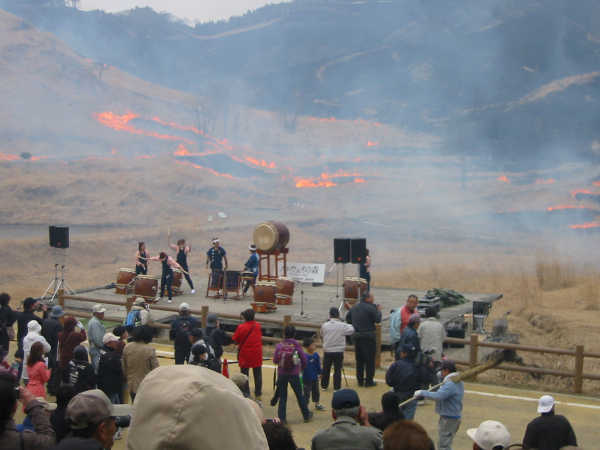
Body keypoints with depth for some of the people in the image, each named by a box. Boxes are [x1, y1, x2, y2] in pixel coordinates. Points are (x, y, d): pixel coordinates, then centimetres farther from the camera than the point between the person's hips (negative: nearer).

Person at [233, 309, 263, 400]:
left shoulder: (241, 327, -14)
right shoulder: (258, 326, -3)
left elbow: (235, 340, -8)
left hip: (245, 355, -3)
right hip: (257, 355, 3)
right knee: (258, 376, 13)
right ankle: (258, 394, 18)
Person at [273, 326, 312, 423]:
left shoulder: (279, 345, -6)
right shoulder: (297, 345, -8)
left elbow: (275, 360, -3)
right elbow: (305, 360, -3)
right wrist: (302, 368, 17)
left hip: (281, 374, 1)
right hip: (294, 374, -1)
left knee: (282, 396, 10)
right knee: (299, 395, 12)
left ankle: (281, 418, 9)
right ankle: (307, 416, 24)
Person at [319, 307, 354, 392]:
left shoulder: (325, 325, -4)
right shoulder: (343, 326, -10)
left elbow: (321, 334, 11)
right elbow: (352, 330, 0)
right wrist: (348, 325, 17)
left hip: (327, 351, 2)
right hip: (339, 351, -2)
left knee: (326, 369, 13)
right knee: (337, 370, 5)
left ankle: (324, 386, 22)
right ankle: (337, 387, 8)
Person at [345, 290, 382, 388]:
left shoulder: (355, 307, 10)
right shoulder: (371, 308, -14)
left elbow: (347, 318, 18)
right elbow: (378, 320, -17)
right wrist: (378, 311, -2)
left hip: (357, 336, 7)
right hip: (368, 335, -7)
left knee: (359, 359, 15)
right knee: (369, 359, 2)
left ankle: (360, 380, 19)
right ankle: (369, 381, 4)